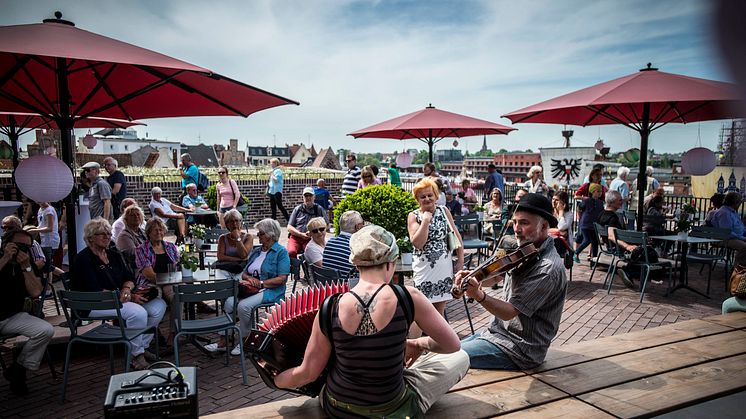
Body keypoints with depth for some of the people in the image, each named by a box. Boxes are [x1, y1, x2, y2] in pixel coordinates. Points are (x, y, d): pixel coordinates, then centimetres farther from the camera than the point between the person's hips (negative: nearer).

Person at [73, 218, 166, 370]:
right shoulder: (84, 259, -9)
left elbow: (129, 278, 11)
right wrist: (129, 297, -21)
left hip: (121, 297, 8)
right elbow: (95, 292, -18)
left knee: (159, 305, -10)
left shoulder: (114, 255, 15)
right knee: (138, 312, -32)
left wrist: (127, 289, -15)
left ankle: (142, 346, 1)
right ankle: (136, 354, -13)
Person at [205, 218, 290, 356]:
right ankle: (222, 341, -14)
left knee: (244, 305, -29)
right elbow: (244, 273, 19)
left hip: (271, 291, -7)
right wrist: (249, 278, -5)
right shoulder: (256, 251, 20)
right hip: (251, 288, 7)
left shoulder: (281, 252, -3)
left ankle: (243, 342, -10)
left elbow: (282, 279, -13)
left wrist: (260, 283, -17)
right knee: (229, 302, -19)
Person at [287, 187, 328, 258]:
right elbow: (289, 227, 12)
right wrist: (301, 234, -5)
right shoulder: (297, 209, 17)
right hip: (295, 237, 1)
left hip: (311, 239, -1)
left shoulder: (319, 209, 13)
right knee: (291, 252, -30)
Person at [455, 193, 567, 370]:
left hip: (520, 349, -9)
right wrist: (472, 276, -16)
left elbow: (509, 312, -25)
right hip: (499, 330, 9)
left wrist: (479, 295, -41)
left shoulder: (548, 268, -23)